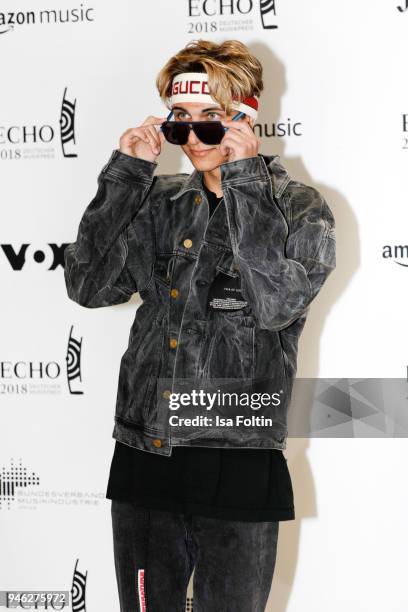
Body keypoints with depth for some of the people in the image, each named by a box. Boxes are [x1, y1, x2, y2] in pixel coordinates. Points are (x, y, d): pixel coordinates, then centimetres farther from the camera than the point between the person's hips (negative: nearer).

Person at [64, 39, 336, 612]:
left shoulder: (301, 208, -1)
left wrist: (244, 178, -17)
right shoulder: (160, 200, 10)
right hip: (143, 459, 4)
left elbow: (278, 302, -19)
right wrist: (126, 172, -3)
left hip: (239, 469, -3)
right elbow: (88, 285, 2)